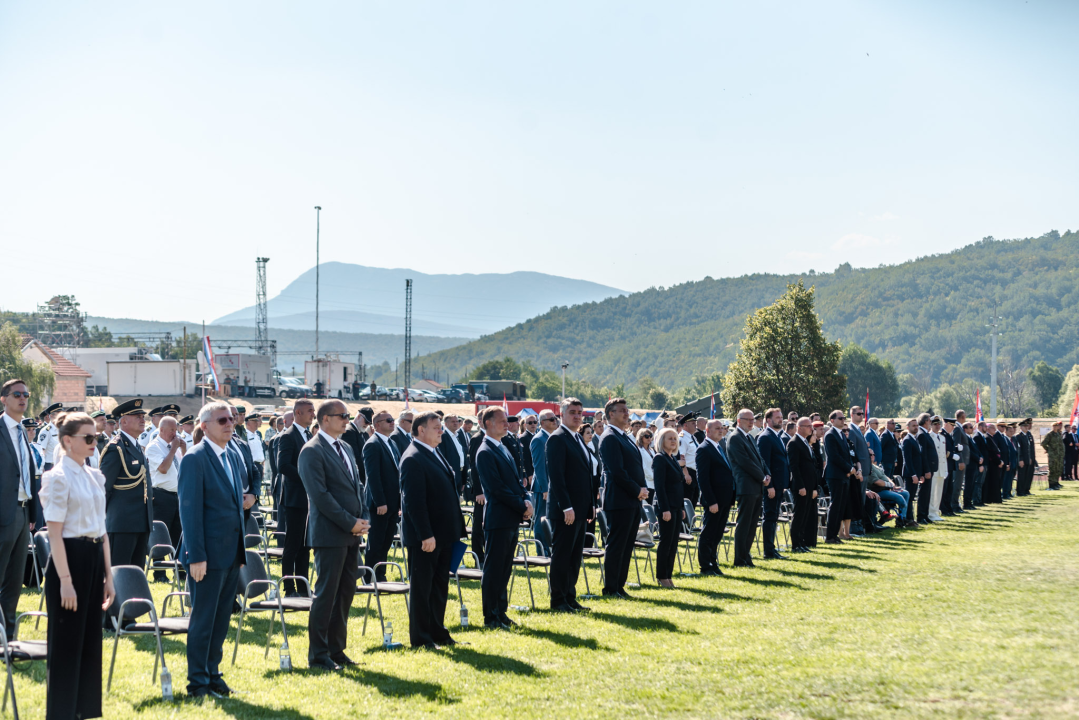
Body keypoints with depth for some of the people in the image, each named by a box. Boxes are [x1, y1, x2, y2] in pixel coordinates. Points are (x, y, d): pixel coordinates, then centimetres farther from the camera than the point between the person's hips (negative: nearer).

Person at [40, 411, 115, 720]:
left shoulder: (95, 476, 10)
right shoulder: (59, 478, -12)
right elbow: (55, 533, -15)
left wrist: (108, 575, 13)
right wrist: (65, 581, -18)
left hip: (94, 558, 8)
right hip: (70, 558, -8)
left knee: (90, 642, 12)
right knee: (66, 645, 0)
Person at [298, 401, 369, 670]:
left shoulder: (345, 448, 16)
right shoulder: (312, 451, -11)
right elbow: (320, 495, -17)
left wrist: (363, 518, 3)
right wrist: (350, 523, -16)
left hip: (352, 533, 8)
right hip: (329, 534, -8)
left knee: (345, 592, 11)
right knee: (326, 594, -3)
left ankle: (336, 650, 20)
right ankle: (318, 656, 4)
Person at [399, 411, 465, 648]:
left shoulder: (435, 453, 13)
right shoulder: (413, 459, -16)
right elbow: (414, 502, -21)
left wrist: (456, 529, 16)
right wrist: (426, 535, -23)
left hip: (443, 534, 9)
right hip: (424, 537, -9)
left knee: (440, 585, 15)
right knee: (422, 587, 1)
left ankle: (438, 632, 24)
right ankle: (420, 637, 9)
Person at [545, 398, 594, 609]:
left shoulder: (578, 439, 17)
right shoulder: (557, 439, -11)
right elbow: (556, 476, -18)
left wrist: (591, 504, 16)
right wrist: (567, 507, -21)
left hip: (580, 509, 9)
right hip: (566, 510, -9)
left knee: (575, 555, 12)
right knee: (561, 554, -2)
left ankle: (570, 598, 18)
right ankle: (558, 600, 3)